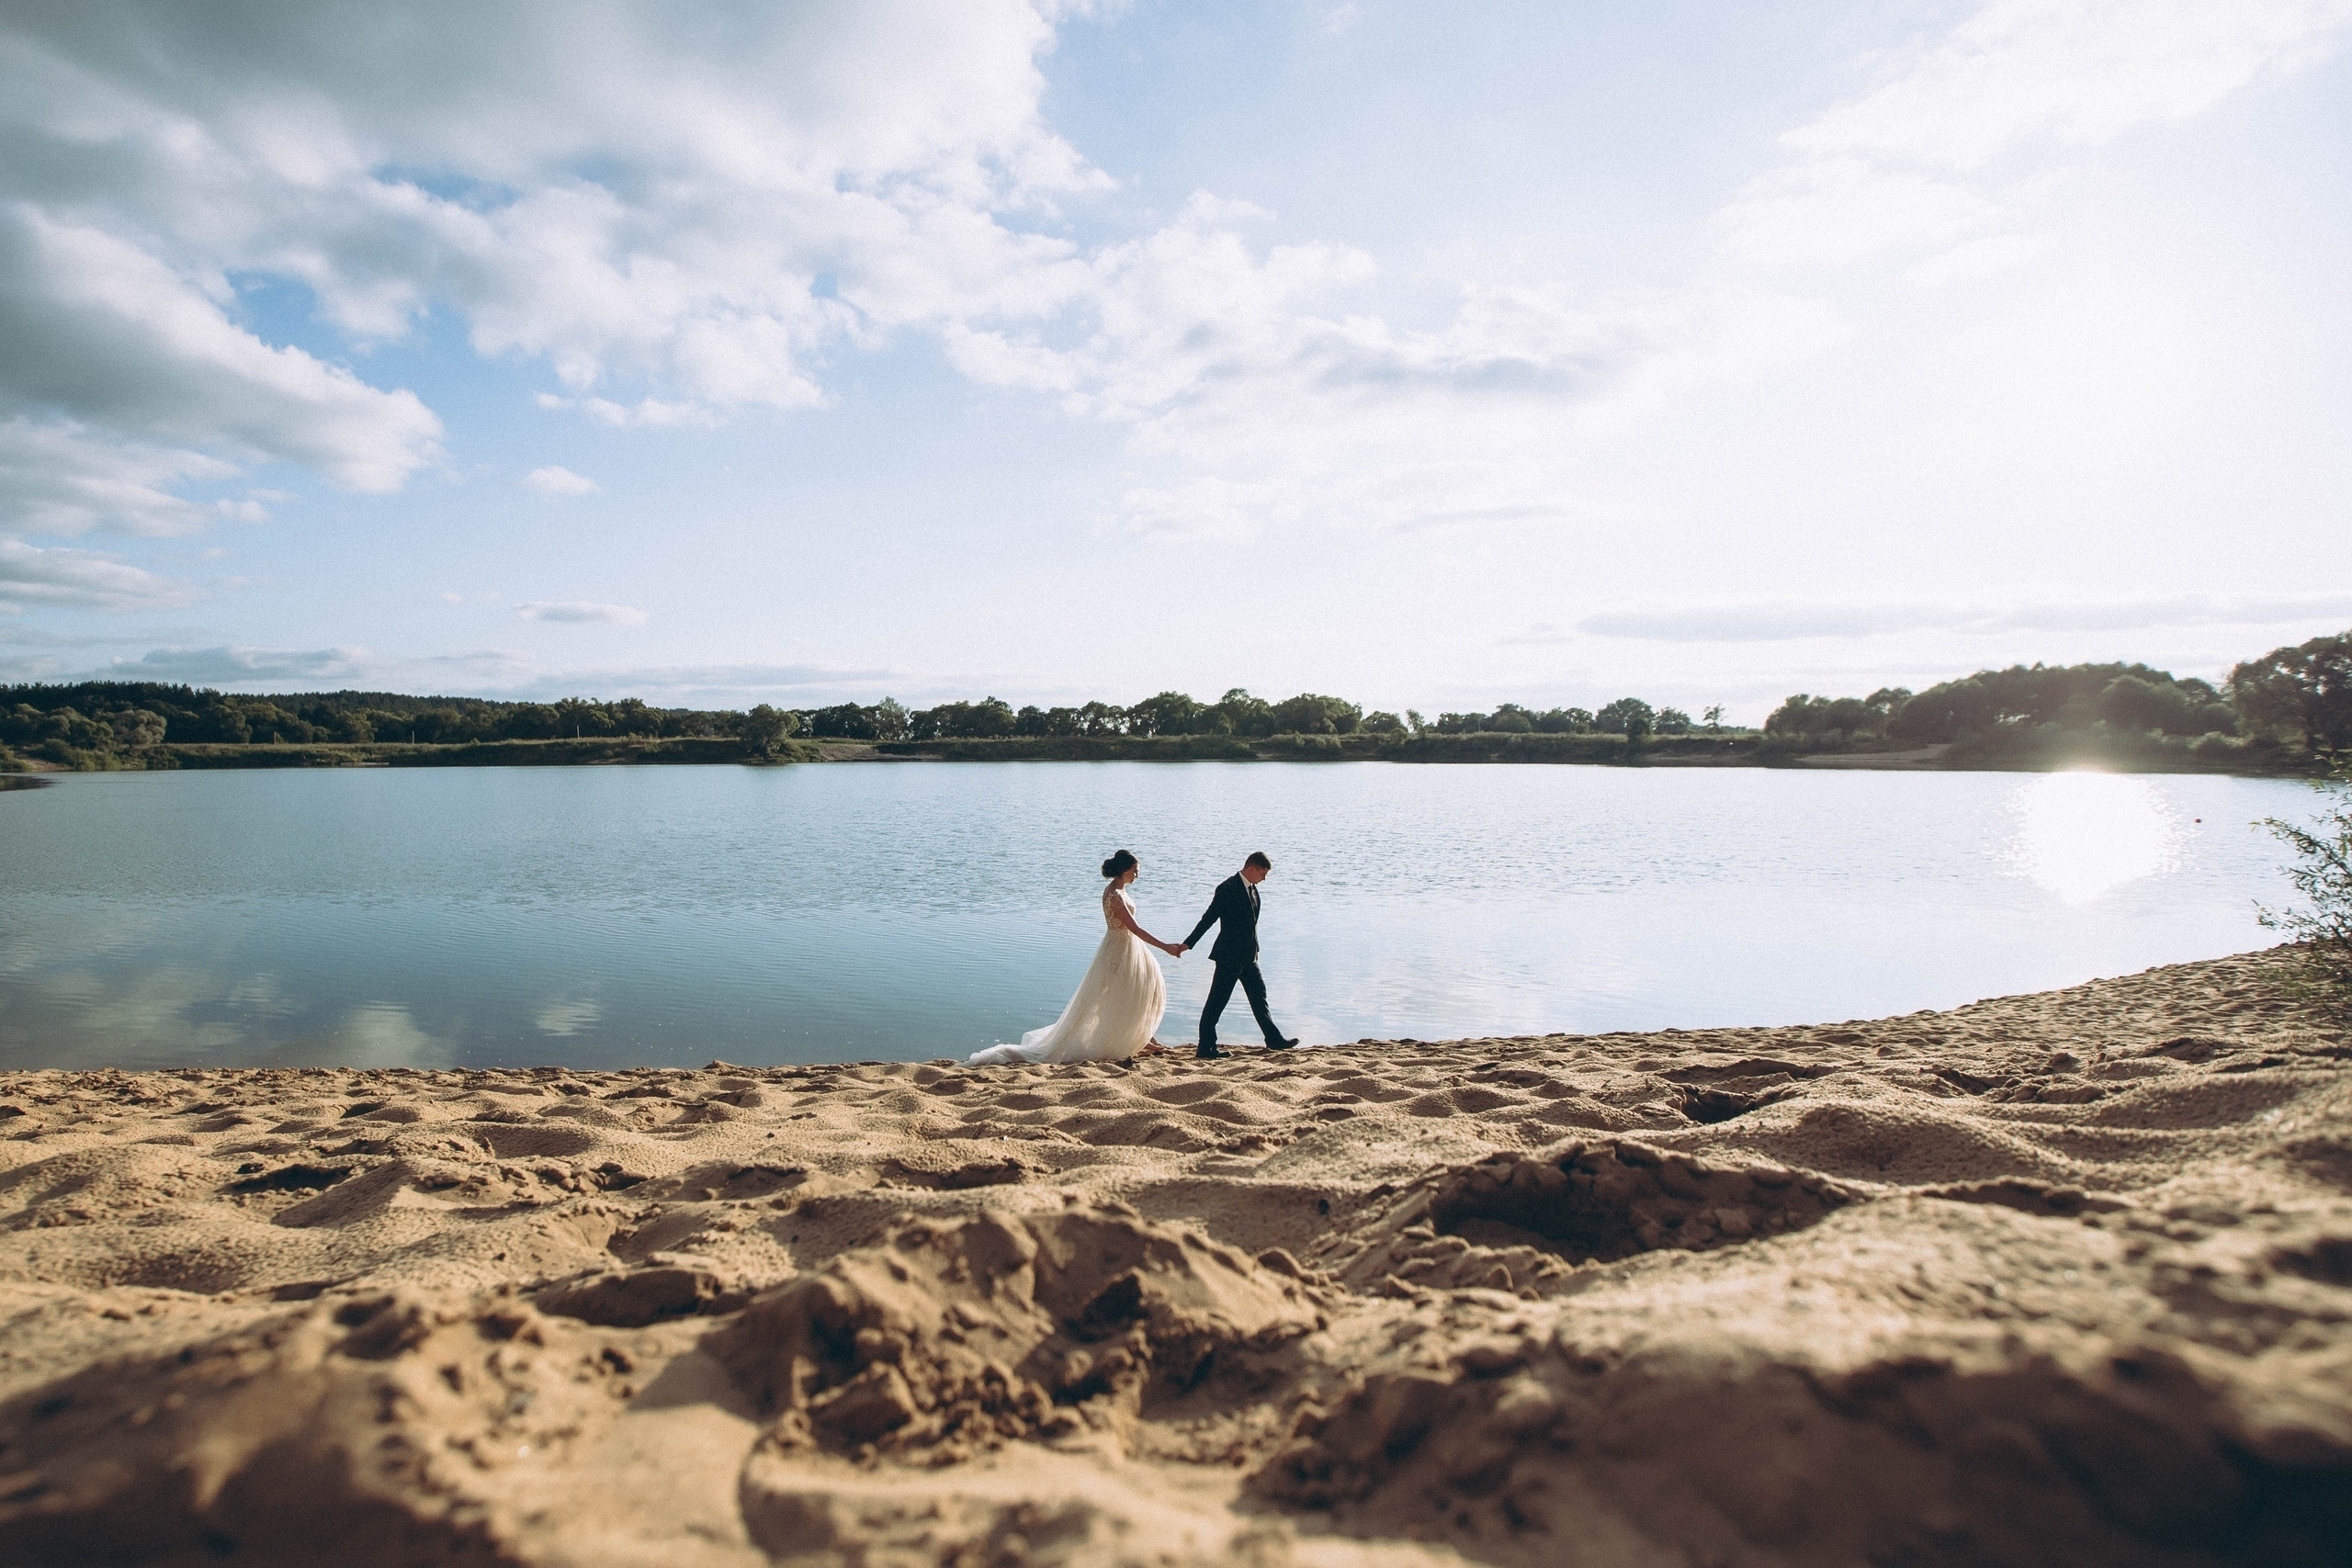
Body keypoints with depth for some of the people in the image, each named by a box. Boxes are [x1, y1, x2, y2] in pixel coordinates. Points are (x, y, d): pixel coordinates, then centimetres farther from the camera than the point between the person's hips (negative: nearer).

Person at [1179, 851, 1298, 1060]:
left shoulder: (1252, 888, 9)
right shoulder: (1228, 888, -17)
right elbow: (1209, 918, -18)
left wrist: (1254, 951, 19)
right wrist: (1188, 944, -19)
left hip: (1247, 956, 9)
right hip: (1229, 956, -9)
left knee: (1259, 995, 17)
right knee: (1217, 1002, -2)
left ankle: (1274, 1040, 28)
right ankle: (1205, 1049, 4)